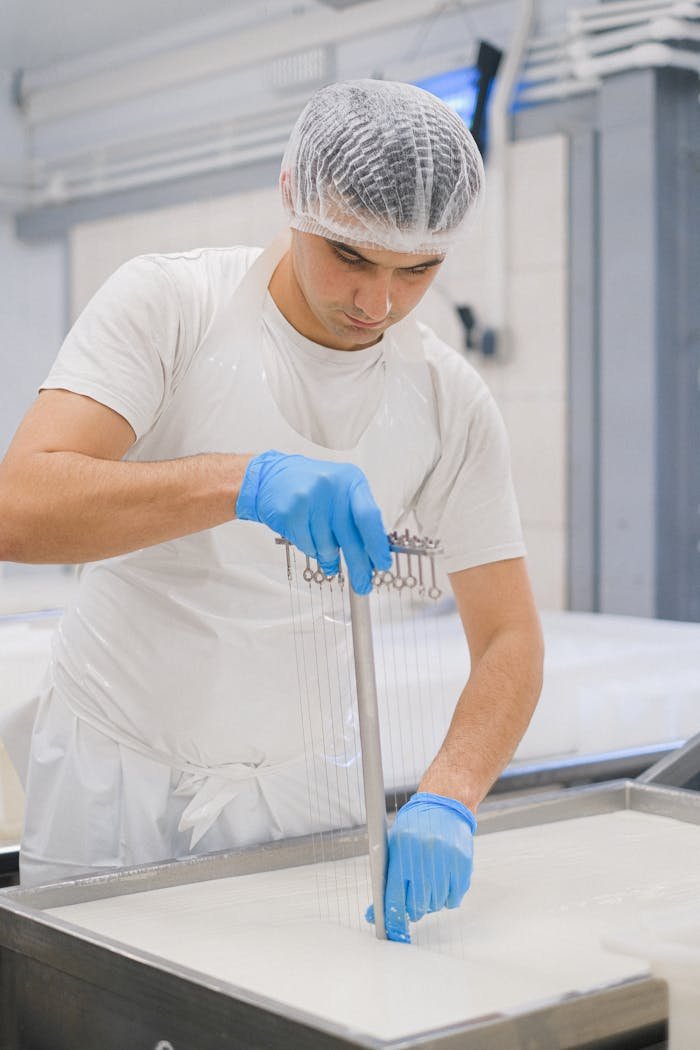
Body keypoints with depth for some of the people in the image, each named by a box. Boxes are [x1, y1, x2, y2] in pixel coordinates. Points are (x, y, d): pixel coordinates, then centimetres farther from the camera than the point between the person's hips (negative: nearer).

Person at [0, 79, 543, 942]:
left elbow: (508, 638, -5)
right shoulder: (164, 304, -14)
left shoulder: (453, 403, -4)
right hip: (113, 773, -2)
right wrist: (243, 480, -41)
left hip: (293, 791, 2)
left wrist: (445, 798, -24)